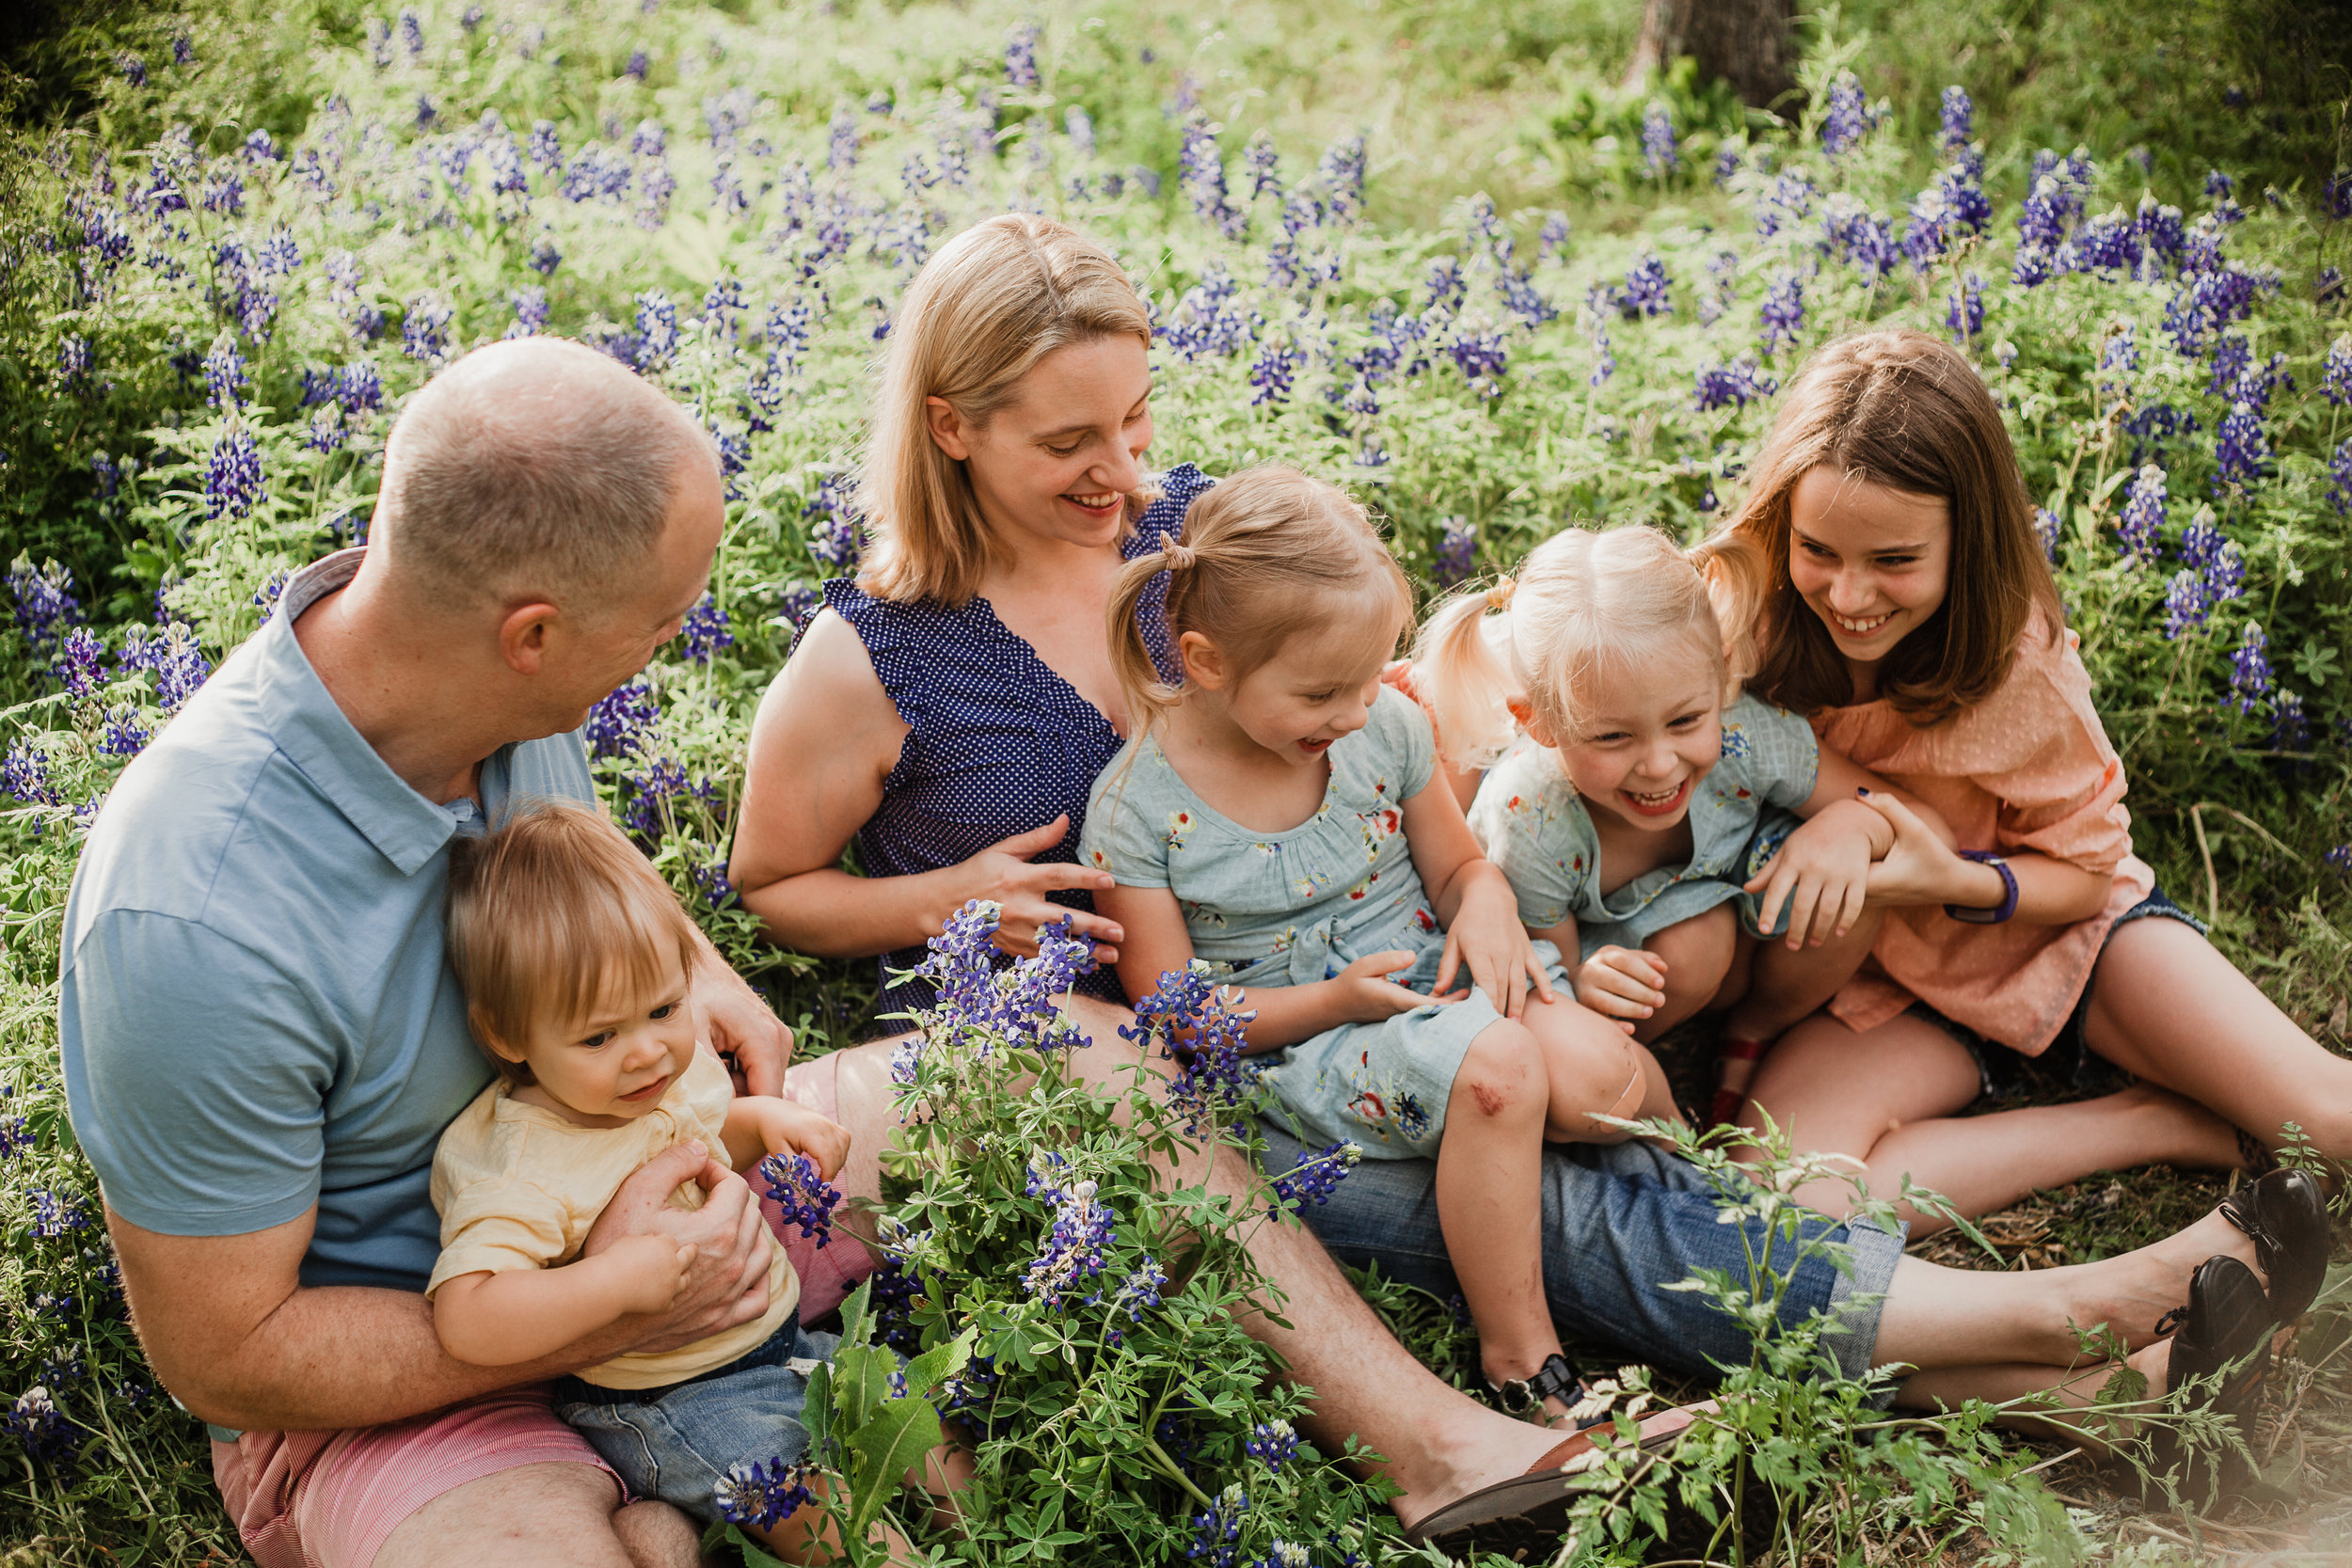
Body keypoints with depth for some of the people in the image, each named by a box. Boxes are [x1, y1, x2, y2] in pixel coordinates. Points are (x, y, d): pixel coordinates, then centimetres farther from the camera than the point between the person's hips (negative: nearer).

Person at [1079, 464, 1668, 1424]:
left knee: (1593, 1075, -29)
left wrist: (1486, 903, -13)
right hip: (1296, 1043, -4)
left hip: (1429, 978, 4)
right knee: (1492, 1067, -35)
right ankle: (1518, 1355, -19)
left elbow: (1456, 864, 13)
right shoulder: (1135, 808, -12)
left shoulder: (1386, 728, -2)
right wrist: (1334, 1001, -21)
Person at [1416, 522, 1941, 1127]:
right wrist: (1580, 990, -50)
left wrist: (1852, 824, -44)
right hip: (1605, 942, -3)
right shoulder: (1530, 829, -38)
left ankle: (1753, 1033, 3)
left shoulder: (1747, 735, -33)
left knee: (1848, 889, -27)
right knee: (1692, 942, -35)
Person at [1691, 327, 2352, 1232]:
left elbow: (2084, 869, -9)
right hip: (1877, 980, 2)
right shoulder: (1740, 608, -21)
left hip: (2057, 927, -1)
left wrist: (1964, 883, -31)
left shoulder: (2015, 655, -20)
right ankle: (2165, 1125, -17)